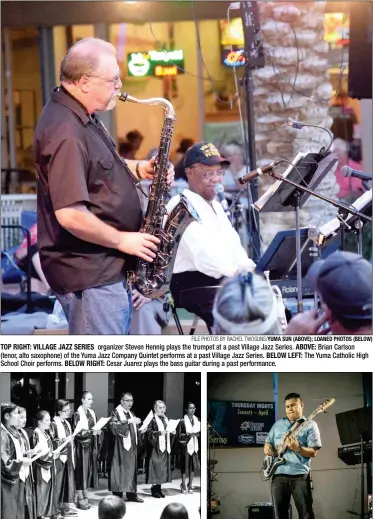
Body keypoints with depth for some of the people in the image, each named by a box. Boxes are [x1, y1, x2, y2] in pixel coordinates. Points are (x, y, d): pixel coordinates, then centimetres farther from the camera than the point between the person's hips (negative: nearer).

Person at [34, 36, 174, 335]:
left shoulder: (82, 117, 10)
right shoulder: (66, 133, -23)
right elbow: (70, 214, -29)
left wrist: (139, 169, 6)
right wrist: (122, 240, -17)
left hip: (110, 267, 11)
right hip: (89, 275, -11)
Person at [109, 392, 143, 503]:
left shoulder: (131, 413, 15)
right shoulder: (116, 413, -7)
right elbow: (114, 427, -23)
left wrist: (138, 425, 5)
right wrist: (128, 421, -26)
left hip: (132, 445, 7)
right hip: (121, 447, -7)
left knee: (132, 470, 7)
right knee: (120, 470, -5)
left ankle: (132, 494, 13)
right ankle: (117, 496, -1)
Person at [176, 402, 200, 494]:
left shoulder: (197, 420, 6)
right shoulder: (182, 421, -9)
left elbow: (200, 431, 17)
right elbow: (178, 435, -9)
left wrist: (197, 434, -4)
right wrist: (188, 435, -20)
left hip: (194, 446, 5)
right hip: (185, 446, -5)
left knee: (193, 466, 8)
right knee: (184, 467, 0)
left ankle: (190, 485, 20)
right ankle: (183, 486, 12)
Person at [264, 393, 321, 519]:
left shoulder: (310, 425, 2)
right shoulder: (278, 424, 18)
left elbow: (314, 452, -5)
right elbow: (268, 441, 25)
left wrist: (298, 449, -22)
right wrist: (267, 447, 1)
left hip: (300, 476, -4)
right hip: (278, 475, 5)